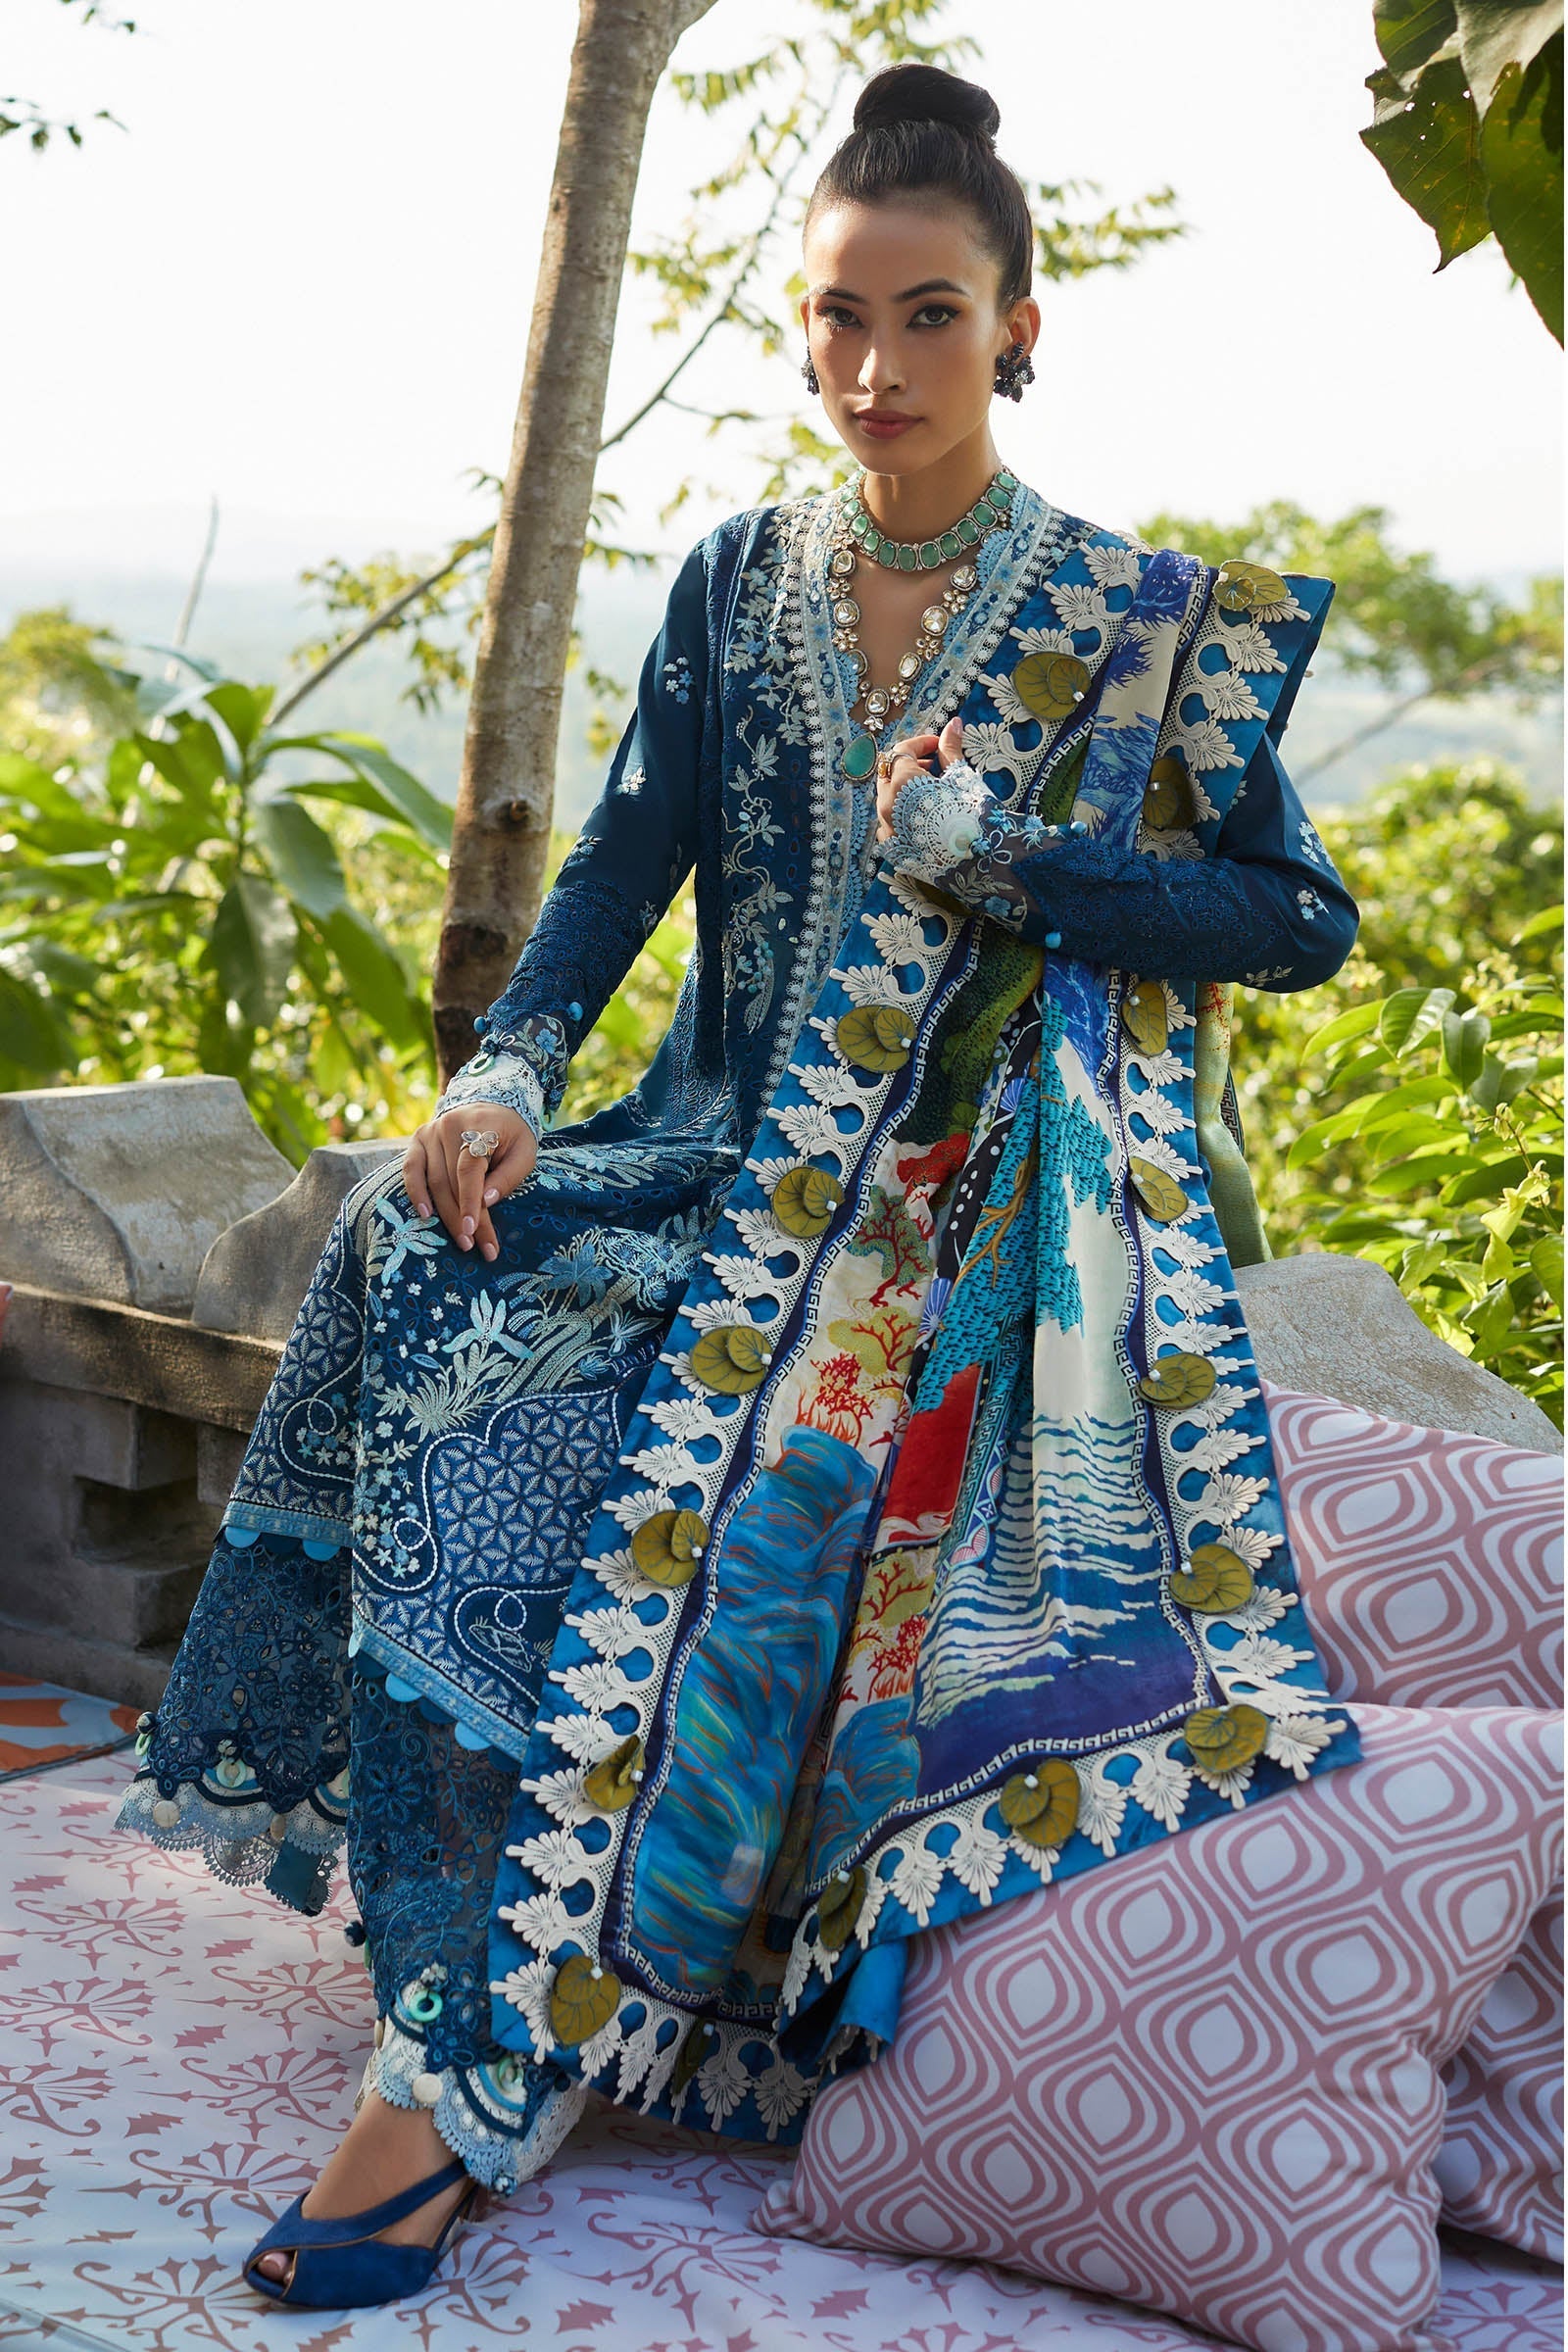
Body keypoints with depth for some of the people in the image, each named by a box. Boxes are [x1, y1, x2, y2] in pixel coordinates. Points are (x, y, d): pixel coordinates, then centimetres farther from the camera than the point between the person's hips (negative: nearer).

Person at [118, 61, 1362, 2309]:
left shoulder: (1145, 621, 0)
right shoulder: (739, 579, 11)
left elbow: (1301, 919, -1)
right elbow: (622, 859, 4)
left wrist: (1003, 860, -14)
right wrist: (506, 1068, -16)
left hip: (968, 1197, -4)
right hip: (734, 1150, 5)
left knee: (691, 1463, -31)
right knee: (427, 1245, -24)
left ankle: (486, 2066, -27)